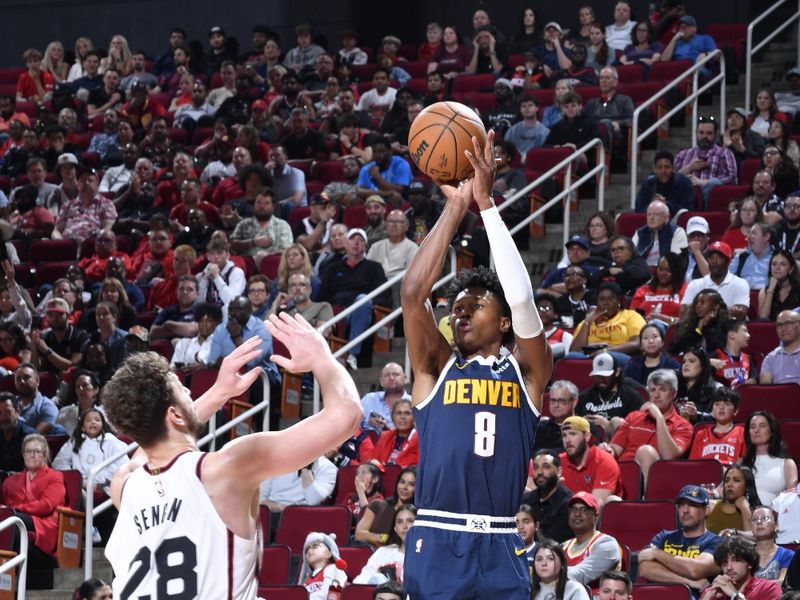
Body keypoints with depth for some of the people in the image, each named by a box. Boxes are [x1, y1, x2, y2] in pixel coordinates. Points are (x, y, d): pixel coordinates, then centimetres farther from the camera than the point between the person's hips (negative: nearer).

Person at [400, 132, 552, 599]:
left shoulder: (526, 373, 10)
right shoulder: (436, 368, 11)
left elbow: (522, 300, -7)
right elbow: (414, 293, -3)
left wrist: (487, 205, -6)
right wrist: (456, 208, -3)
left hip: (500, 548, 0)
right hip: (436, 543, 0)